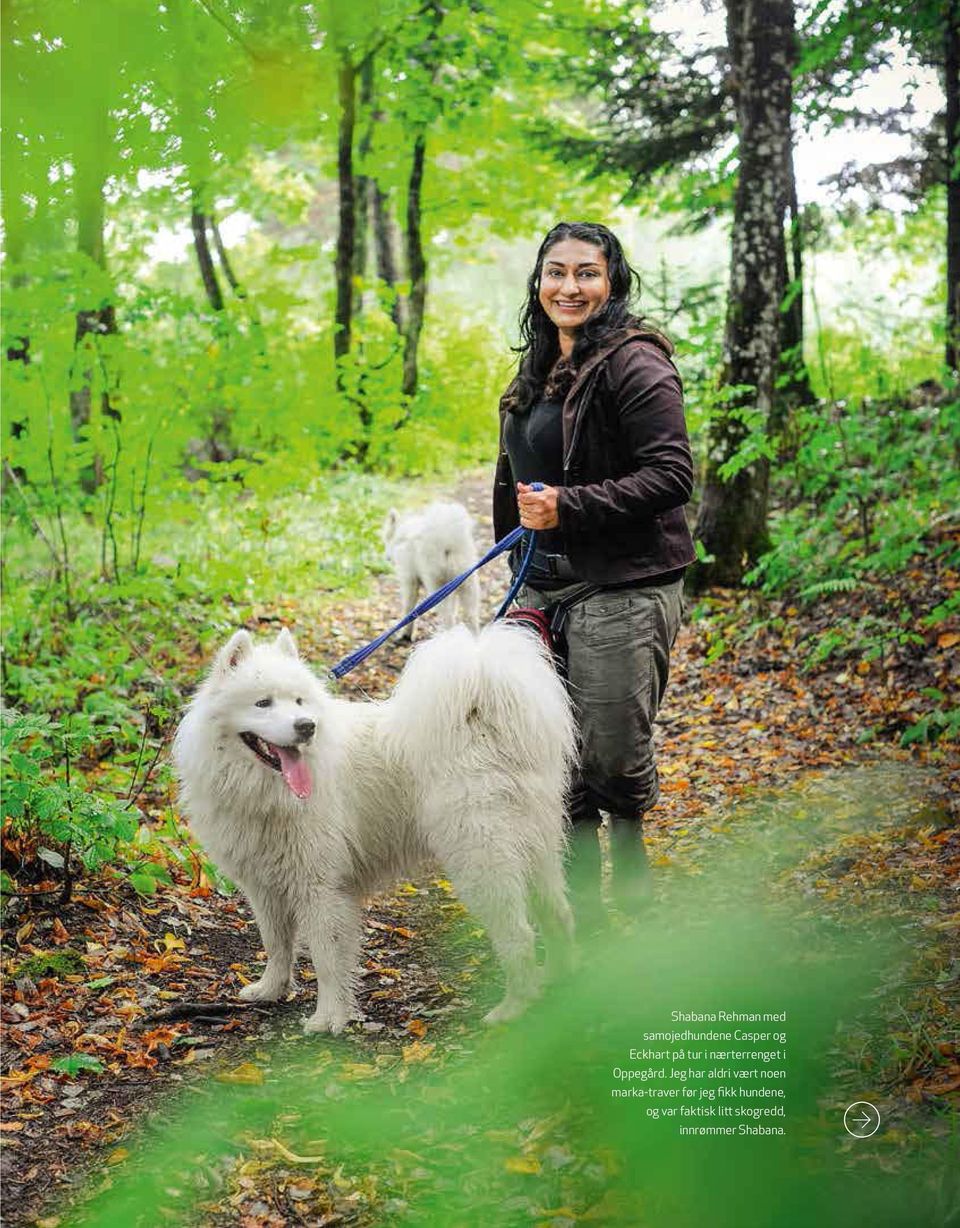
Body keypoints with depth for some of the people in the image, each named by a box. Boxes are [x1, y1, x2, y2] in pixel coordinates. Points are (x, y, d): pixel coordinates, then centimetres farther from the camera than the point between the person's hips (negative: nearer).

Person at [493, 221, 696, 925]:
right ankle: (580, 891, 23)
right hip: (545, 589, 8)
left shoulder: (634, 363, -10)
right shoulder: (540, 370, 16)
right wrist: (520, 564, 23)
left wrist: (569, 506, -23)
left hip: (623, 591, -8)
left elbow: (672, 472, -19)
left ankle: (630, 844, 27)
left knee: (614, 753, -2)